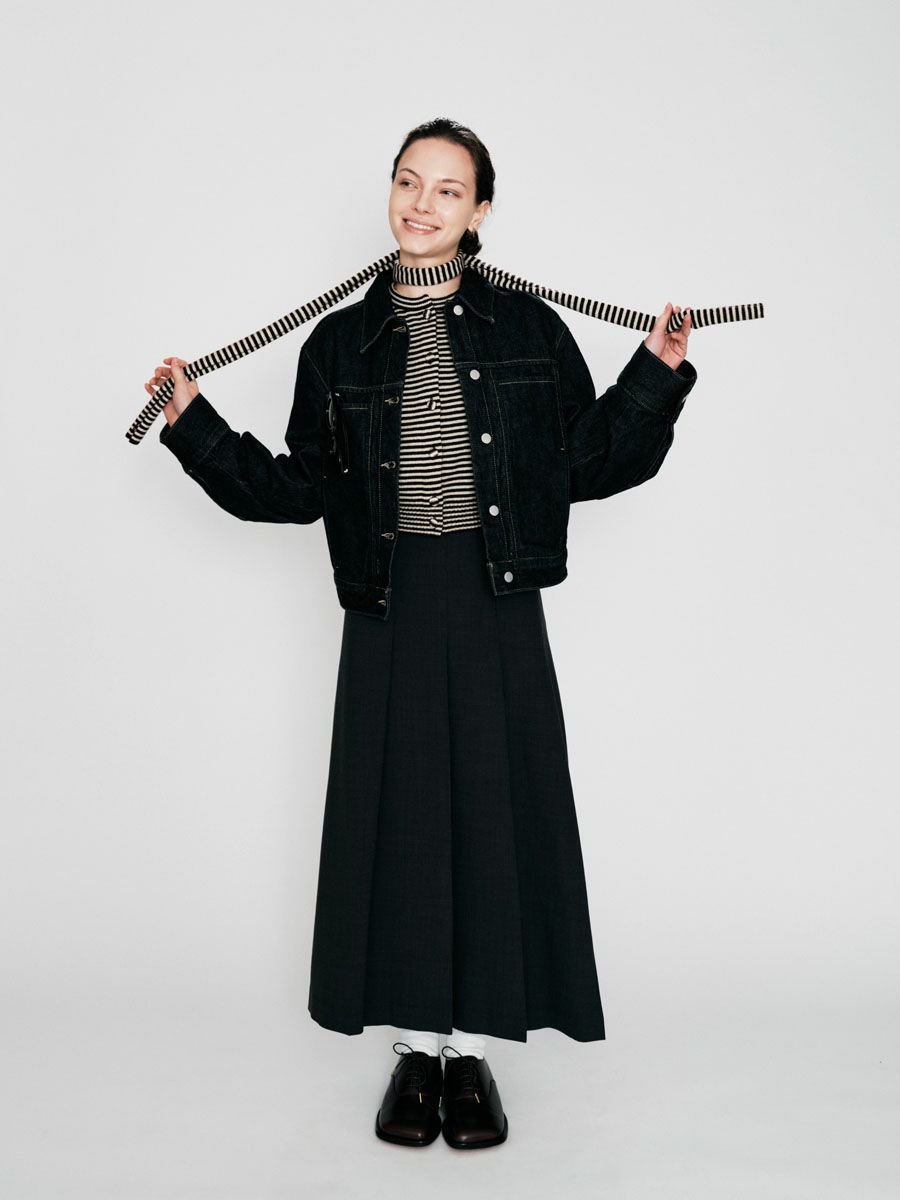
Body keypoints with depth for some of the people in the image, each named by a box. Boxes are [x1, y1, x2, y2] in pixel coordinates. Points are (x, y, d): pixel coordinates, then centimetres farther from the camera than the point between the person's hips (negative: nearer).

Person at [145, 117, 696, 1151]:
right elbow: (300, 488, 9)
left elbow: (590, 463, 7)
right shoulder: (340, 343, 8)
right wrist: (194, 425, 3)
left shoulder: (529, 331, 6)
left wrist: (656, 375, -2)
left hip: (497, 609, 0)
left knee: (494, 815, 3)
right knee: (398, 819, 5)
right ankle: (417, 1048, 22)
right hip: (389, 612, 1)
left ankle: (474, 1051, 20)